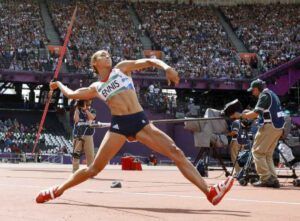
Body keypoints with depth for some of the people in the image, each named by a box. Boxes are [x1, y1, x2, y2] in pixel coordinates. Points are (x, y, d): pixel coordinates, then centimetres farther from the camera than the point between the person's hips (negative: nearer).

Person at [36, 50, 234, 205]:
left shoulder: (122, 68, 17)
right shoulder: (96, 88, 18)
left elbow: (148, 61, 8)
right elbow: (72, 94, 32)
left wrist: (166, 67, -9)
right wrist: (59, 85, 48)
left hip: (140, 122, 1)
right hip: (119, 124, 0)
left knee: (176, 153, -12)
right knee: (94, 168, -3)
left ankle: (210, 192, -18)